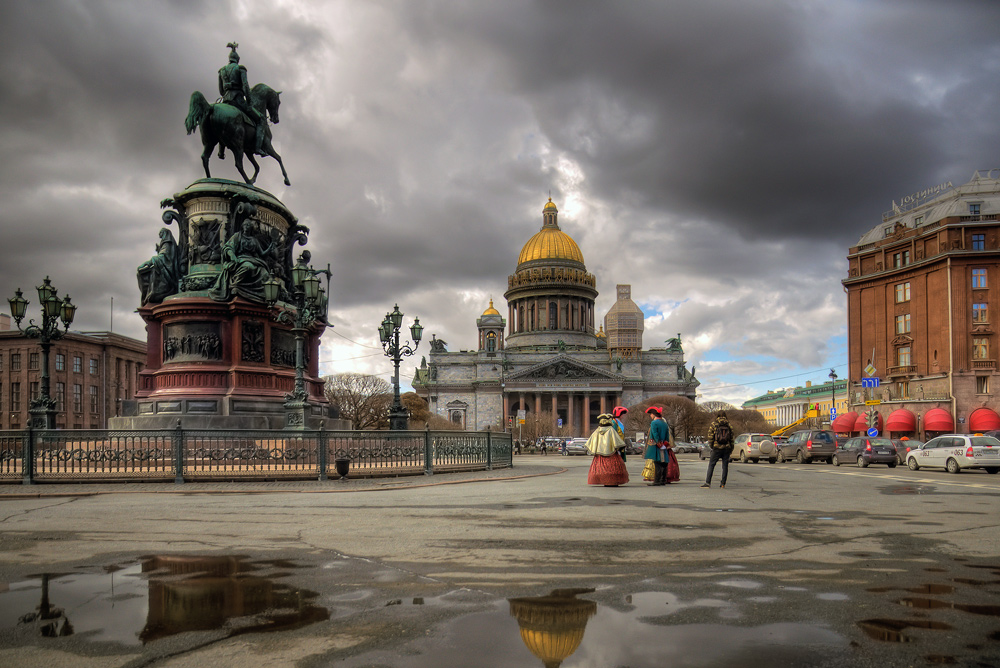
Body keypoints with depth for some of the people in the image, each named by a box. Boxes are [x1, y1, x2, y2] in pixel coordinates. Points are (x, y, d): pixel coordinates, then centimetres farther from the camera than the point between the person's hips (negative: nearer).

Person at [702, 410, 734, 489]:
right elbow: (732, 438, 6)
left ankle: (708, 482, -4)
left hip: (717, 448, -2)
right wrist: (731, 449, 13)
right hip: (727, 448, 2)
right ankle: (723, 484, 6)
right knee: (725, 466, 7)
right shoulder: (729, 425, 4)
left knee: (711, 465, 2)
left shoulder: (714, 424, -2)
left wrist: (711, 446, 11)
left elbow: (710, 437, -2)